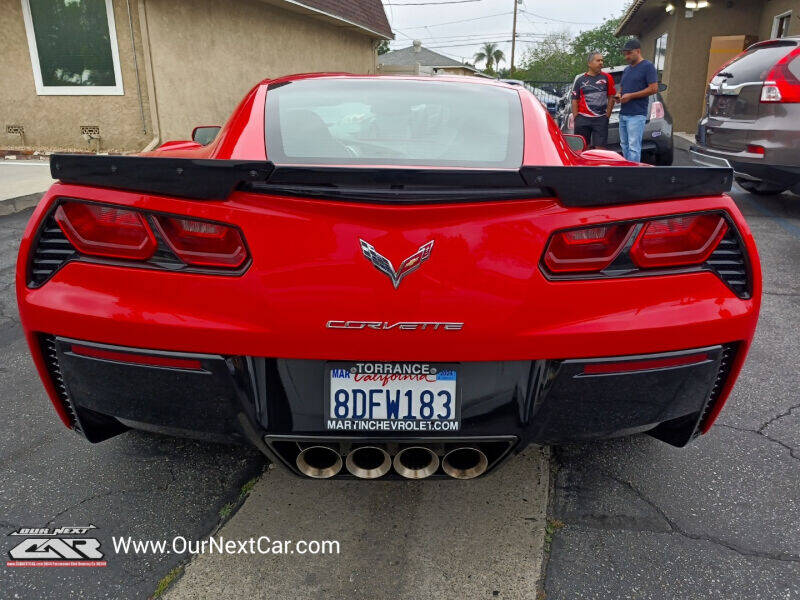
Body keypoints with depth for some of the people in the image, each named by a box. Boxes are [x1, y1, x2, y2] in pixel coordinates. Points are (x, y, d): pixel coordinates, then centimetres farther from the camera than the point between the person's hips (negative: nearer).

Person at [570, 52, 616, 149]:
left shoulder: (607, 78, 7)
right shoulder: (580, 80, 8)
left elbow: (611, 98, 7)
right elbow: (575, 100, 7)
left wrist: (607, 116, -1)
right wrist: (575, 118, 0)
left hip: (601, 119, -1)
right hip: (582, 118, 1)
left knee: (600, 148, -3)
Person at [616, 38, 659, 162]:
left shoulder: (647, 66, -4)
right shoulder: (626, 69, 20)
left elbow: (654, 88, -11)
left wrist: (631, 96, -15)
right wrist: (619, 95, 5)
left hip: (637, 115, -8)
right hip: (623, 114, 8)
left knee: (633, 147, -12)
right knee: (624, 145, 11)